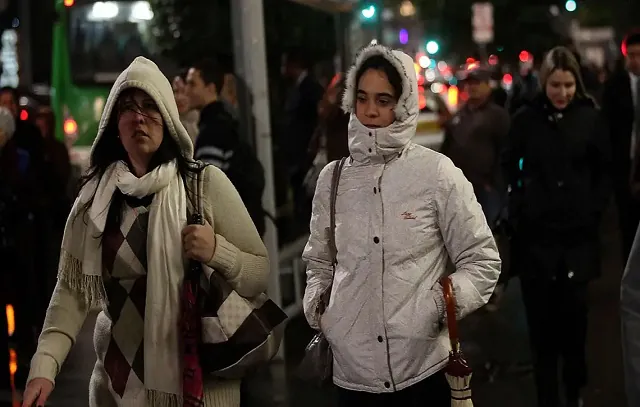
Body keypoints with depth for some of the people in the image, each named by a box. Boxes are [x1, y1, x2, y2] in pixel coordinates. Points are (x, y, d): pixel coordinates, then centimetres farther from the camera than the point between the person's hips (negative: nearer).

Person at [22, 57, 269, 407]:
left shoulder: (206, 182, -6)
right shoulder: (94, 195, 0)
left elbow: (260, 274, -4)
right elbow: (72, 289, -2)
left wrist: (218, 251, -22)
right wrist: (44, 365, -14)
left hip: (199, 374, -2)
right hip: (119, 378, 2)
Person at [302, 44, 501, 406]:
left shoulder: (437, 172, -4)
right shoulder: (333, 177, 5)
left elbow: (482, 260, 0)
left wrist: (439, 307, -13)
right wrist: (317, 308, 1)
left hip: (423, 368, -3)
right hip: (353, 371, 3)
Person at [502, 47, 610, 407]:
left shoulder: (591, 118, 1)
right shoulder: (526, 119, 2)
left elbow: (604, 171, 7)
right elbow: (511, 168, 11)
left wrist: (595, 211, -1)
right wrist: (519, 209, 3)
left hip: (578, 231, 0)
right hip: (535, 232, 0)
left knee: (574, 310, 0)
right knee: (541, 315, 2)